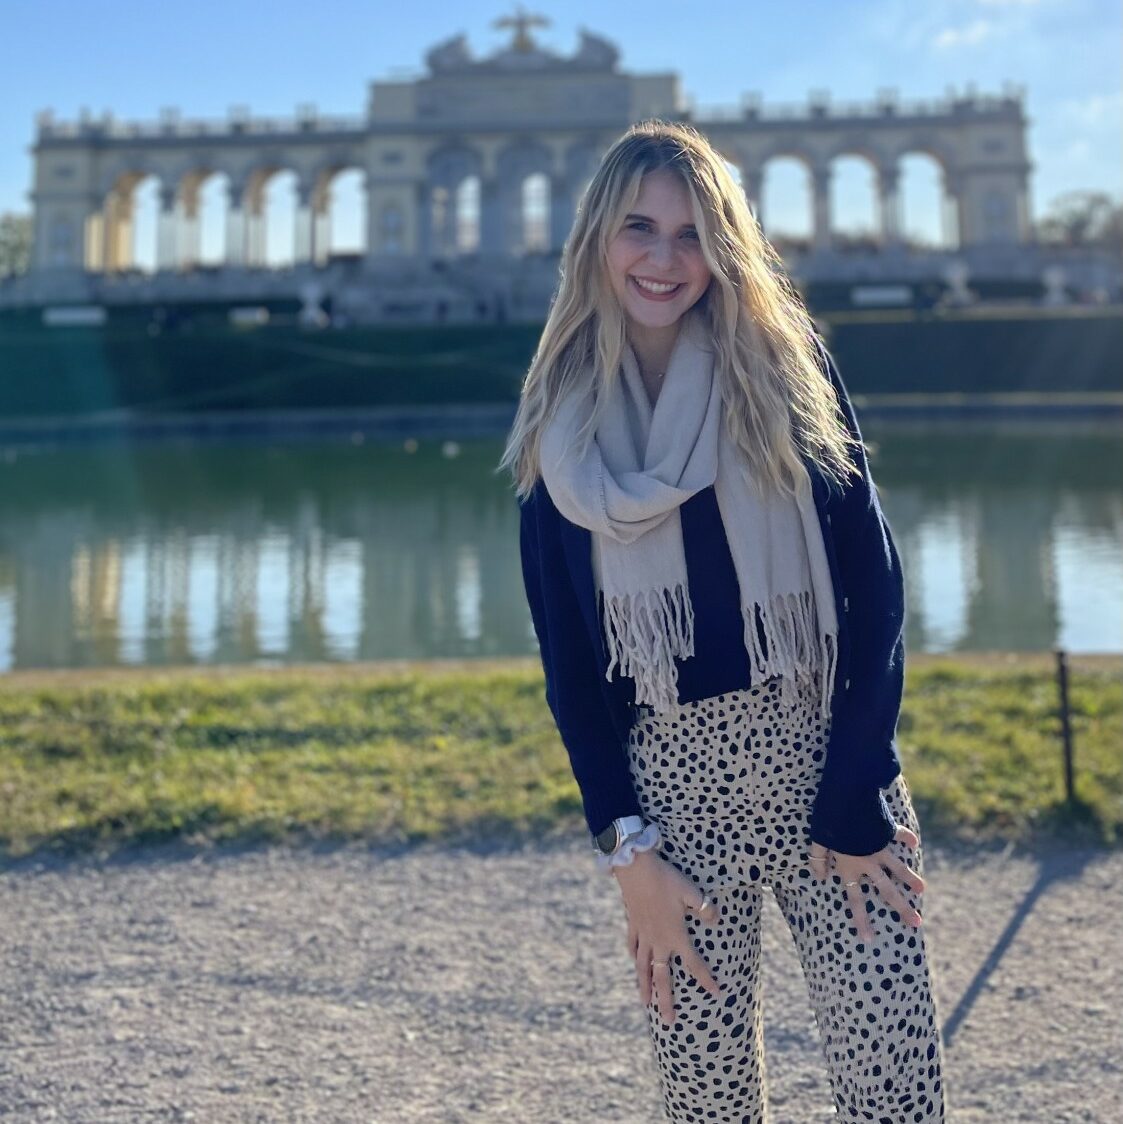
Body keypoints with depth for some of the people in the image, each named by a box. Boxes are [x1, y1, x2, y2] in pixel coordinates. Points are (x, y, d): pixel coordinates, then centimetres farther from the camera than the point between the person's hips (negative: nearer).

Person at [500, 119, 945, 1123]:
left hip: (828, 766, -1)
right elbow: (566, 654, 5)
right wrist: (625, 850, -2)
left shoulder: (786, 368, 0)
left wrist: (853, 808, -9)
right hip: (673, 786, 1)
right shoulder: (560, 425, 4)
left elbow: (875, 591, -4)